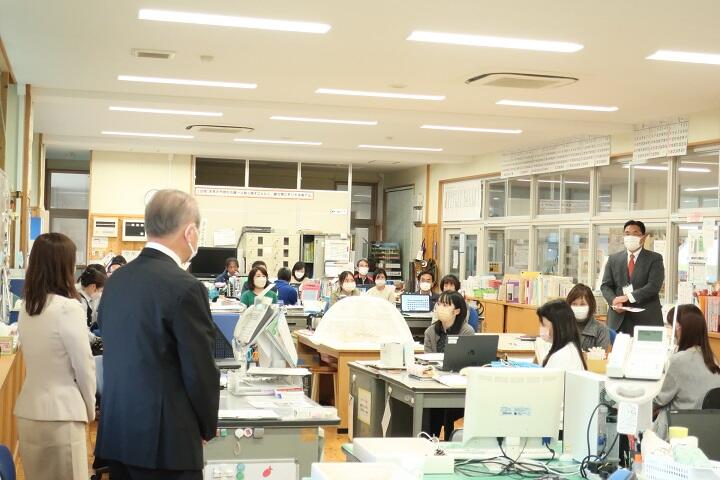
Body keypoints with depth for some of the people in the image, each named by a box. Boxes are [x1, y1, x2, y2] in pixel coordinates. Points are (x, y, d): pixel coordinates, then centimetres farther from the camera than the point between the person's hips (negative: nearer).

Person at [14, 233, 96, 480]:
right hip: (60, 413, -7)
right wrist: (90, 407, 5)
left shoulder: (27, 308, 5)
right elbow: (84, 365, -12)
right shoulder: (68, 308, -16)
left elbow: (37, 360, 10)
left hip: (28, 410, 7)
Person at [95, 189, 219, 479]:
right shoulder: (185, 288, -17)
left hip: (115, 431, 7)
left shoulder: (116, 280, 6)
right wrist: (208, 427, 3)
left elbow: (118, 355, 12)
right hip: (165, 438, -7)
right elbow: (200, 371, -14)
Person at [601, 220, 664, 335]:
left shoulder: (655, 259, 4)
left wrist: (628, 297, -16)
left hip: (646, 318, -2)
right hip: (618, 319, 2)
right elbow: (606, 286, 10)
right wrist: (614, 301, -11)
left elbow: (654, 286, -8)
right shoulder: (613, 259, 14)